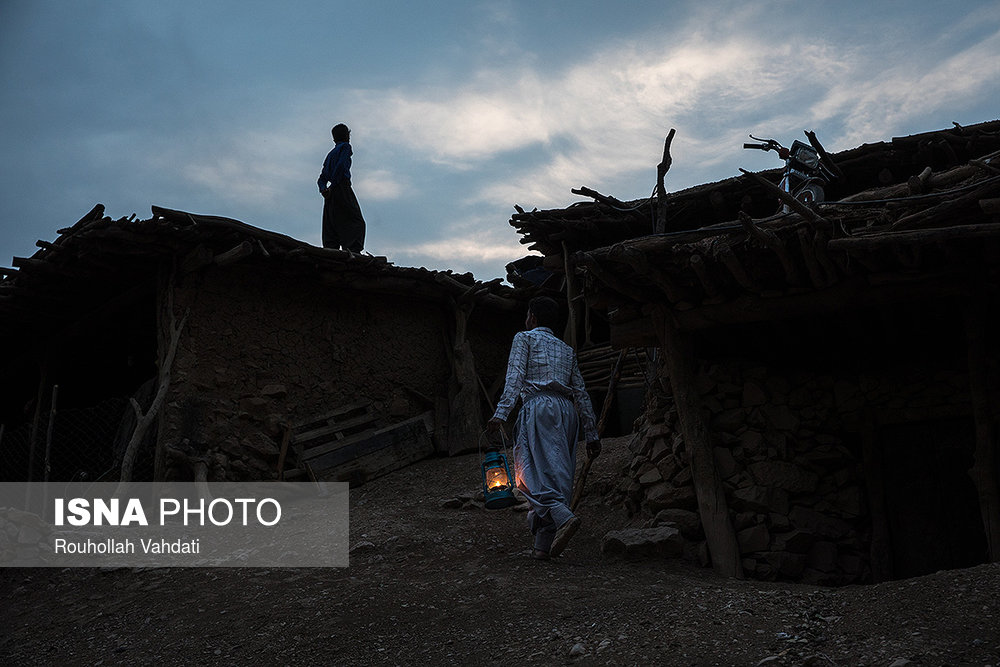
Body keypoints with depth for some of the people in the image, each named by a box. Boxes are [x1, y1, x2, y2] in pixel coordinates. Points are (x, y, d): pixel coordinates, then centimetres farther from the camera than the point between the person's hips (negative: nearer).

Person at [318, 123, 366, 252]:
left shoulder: (330, 154, 26)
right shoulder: (345, 147, 4)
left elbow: (322, 178, 18)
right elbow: (341, 165, -15)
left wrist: (323, 189, 1)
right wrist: (333, 186, -15)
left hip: (331, 196, 8)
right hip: (342, 188, -8)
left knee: (331, 230, 1)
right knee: (357, 223, -13)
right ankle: (352, 250, -30)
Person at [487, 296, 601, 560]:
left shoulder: (524, 338, 12)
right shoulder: (567, 350, 27)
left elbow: (515, 376, -6)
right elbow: (581, 393, 22)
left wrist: (501, 412, -15)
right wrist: (592, 434, 21)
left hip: (539, 406, -6)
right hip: (567, 410, 6)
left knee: (536, 471, -13)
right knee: (558, 473, 3)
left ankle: (563, 517, -37)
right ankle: (544, 545, -1)